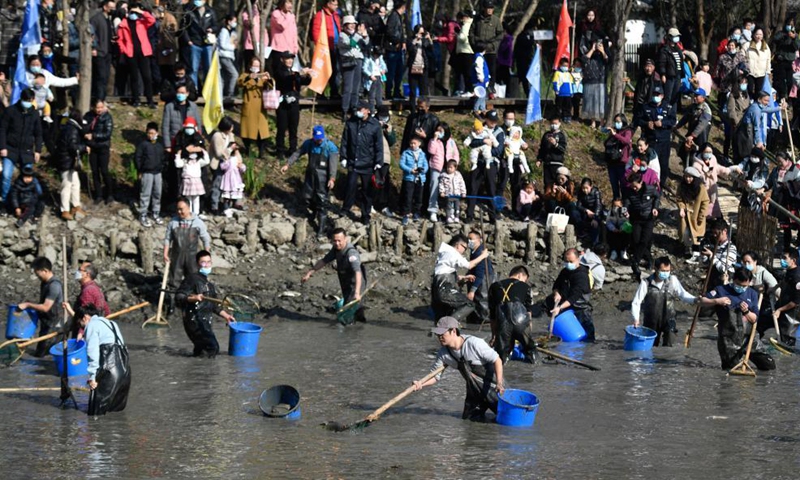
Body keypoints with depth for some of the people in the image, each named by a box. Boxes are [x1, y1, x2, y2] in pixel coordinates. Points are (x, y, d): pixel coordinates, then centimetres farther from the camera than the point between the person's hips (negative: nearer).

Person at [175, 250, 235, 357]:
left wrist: (225, 315, 21)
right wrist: (193, 298, -29)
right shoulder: (192, 278, -7)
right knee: (213, 347, -17)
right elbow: (178, 297, -14)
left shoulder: (209, 283, 21)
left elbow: (214, 305, 28)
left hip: (206, 322, 9)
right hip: (195, 320, -9)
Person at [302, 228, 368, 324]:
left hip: (355, 286, -9)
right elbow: (324, 261, 10)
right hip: (346, 286, 9)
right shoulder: (336, 249, -4)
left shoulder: (351, 253, -31)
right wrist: (309, 273, 9)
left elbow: (358, 273, -43)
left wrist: (357, 292, -54)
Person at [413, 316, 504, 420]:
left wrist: (499, 383, -31)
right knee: (468, 418, 11)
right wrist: (421, 384, -25)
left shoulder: (474, 343, -28)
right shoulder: (443, 353, -11)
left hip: (492, 386, -5)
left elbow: (497, 360, -22)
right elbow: (435, 375, -4)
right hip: (474, 391, 6)